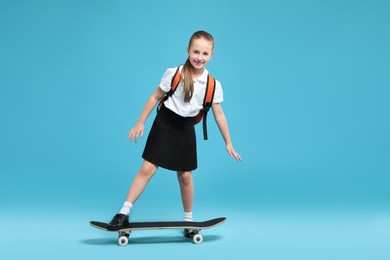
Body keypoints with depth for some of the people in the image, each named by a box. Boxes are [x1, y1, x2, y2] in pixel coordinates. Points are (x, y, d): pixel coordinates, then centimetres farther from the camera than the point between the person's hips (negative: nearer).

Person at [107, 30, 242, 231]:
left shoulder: (213, 85, -8)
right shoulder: (174, 74, -14)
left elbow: (219, 115, 0)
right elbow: (155, 97, -4)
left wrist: (228, 143, 2)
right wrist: (140, 123, -4)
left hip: (186, 129, 2)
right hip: (164, 124, -2)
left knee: (185, 176, 7)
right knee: (148, 168, -8)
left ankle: (188, 219, 24)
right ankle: (124, 213, -2)